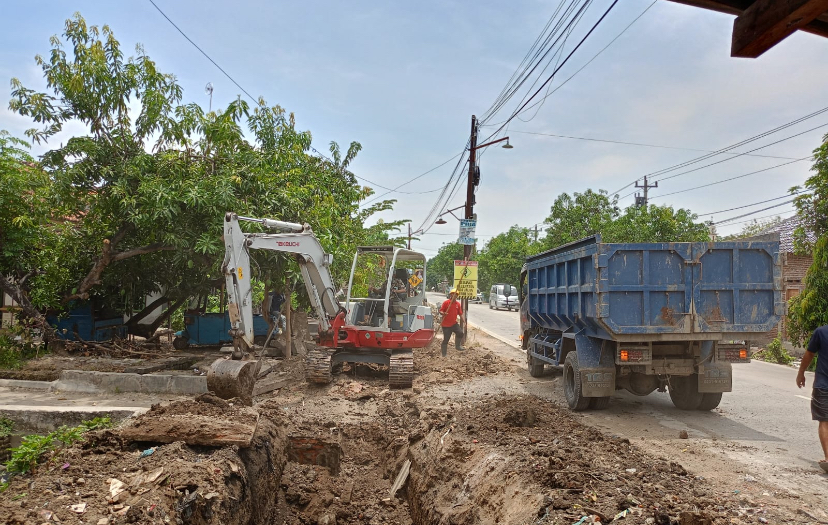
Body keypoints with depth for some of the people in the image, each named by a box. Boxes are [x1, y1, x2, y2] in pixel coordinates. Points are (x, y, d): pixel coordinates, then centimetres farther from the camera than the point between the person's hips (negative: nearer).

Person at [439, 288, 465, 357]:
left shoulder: (458, 304, 6)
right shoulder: (446, 302, -8)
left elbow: (460, 313, 12)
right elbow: (441, 311, -9)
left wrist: (462, 320, 4)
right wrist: (443, 313, -30)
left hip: (454, 323, 4)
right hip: (446, 324, -4)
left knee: (460, 333, -16)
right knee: (446, 339, -1)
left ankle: (458, 346, 8)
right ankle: (444, 354, 12)